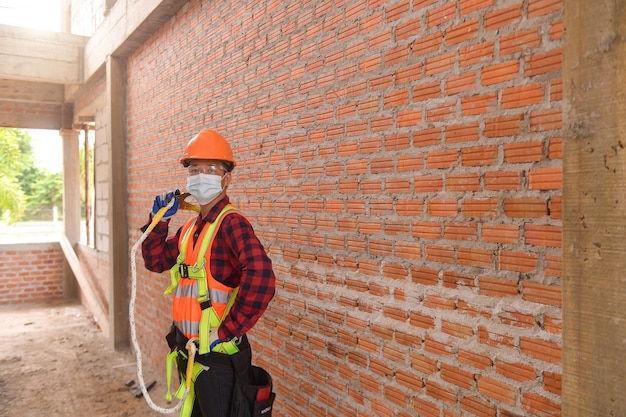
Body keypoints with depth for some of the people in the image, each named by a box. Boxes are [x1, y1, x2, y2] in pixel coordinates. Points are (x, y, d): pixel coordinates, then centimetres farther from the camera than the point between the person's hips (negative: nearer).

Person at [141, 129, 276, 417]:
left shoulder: (231, 223, -21)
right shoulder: (190, 227, 7)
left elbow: (260, 278, -35)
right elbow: (155, 262, 16)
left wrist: (226, 332, -27)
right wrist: (159, 221, 2)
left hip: (216, 354, -8)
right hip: (187, 349, 9)